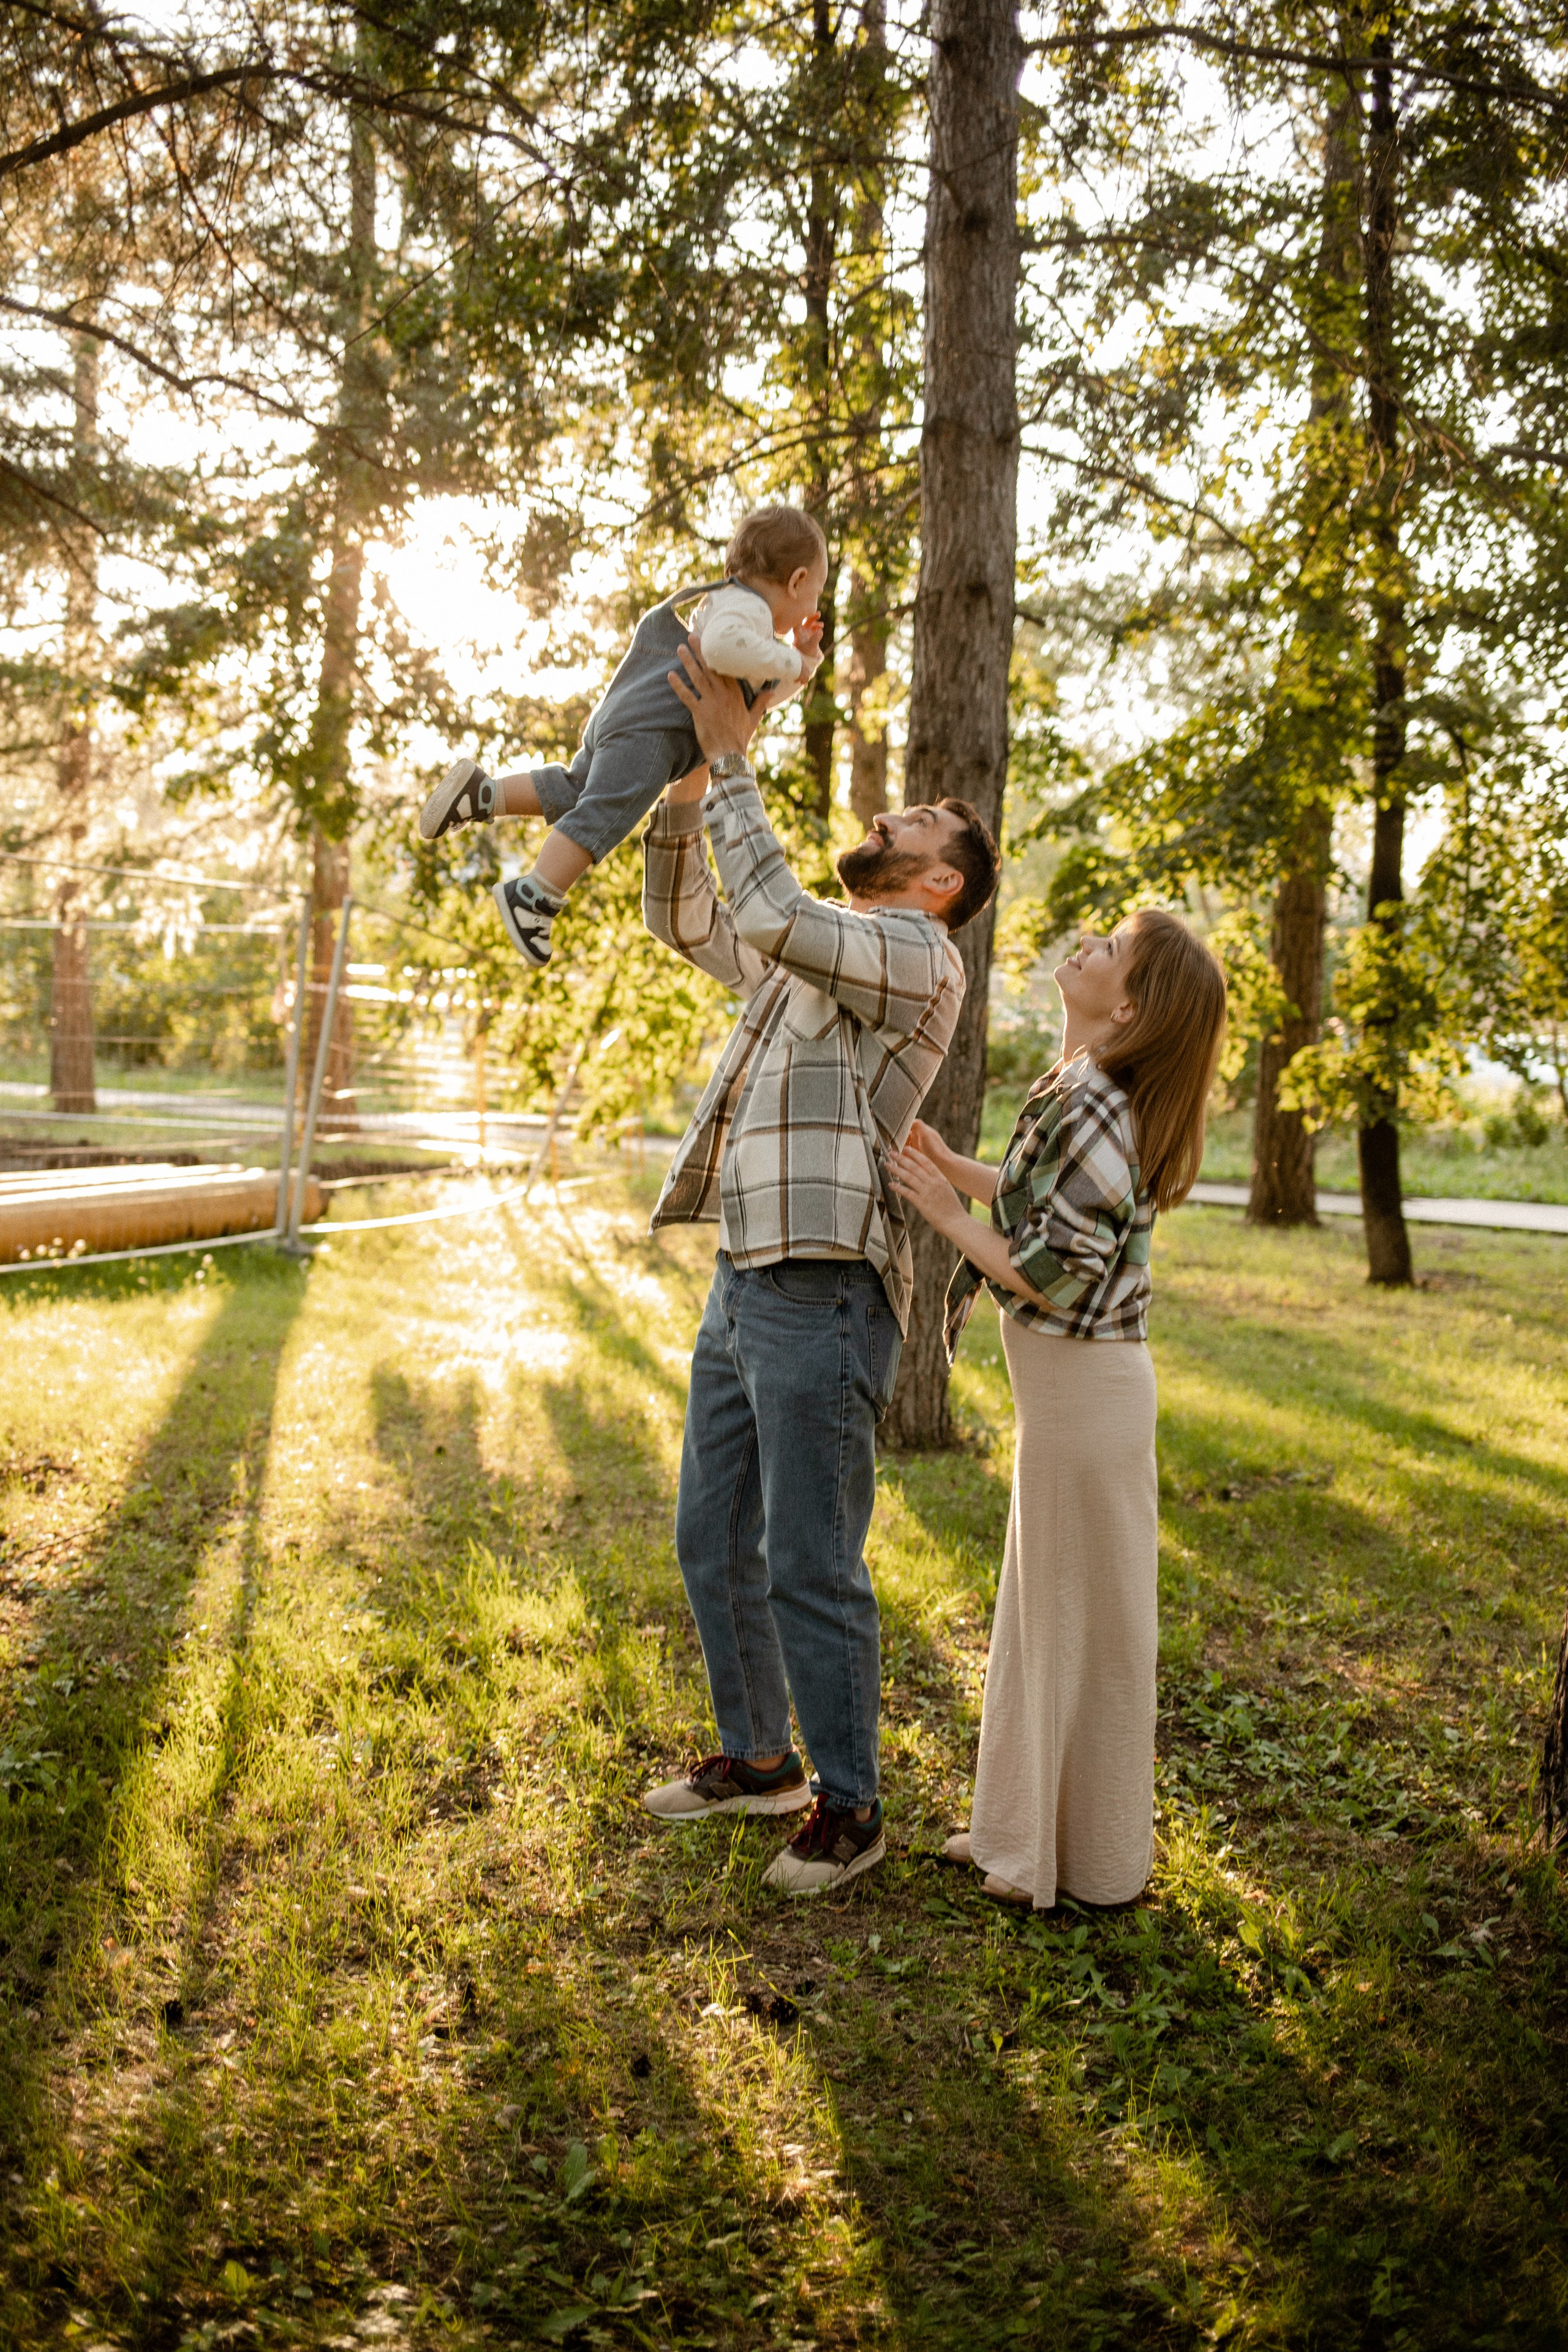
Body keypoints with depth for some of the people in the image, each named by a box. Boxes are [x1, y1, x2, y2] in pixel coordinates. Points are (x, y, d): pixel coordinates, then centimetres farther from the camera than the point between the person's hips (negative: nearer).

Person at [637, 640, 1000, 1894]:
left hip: (823, 1299, -9)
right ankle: (756, 1757, 33)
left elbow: (771, 918, -23)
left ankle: (847, 1805, 15)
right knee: (715, 1542, 16)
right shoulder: (816, 955, 20)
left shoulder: (919, 959, -8)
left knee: (811, 1567, -2)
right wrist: (687, 777, 11)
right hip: (745, 1286, 9)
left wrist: (736, 761, -15)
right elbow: (687, 919, 24)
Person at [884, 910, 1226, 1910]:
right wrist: (950, 1164, 7)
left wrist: (947, 1215, -15)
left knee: (1086, 1622, 4)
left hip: (1086, 1384, -10)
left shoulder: (1094, 1110, -22)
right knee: (1045, 1609, 19)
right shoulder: (1081, 1093, 6)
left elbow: (1056, 1277, -24)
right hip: (1064, 1382, 10)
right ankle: (1032, 1826, 35)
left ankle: (1091, 1861, 21)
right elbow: (1039, 1196, 19)